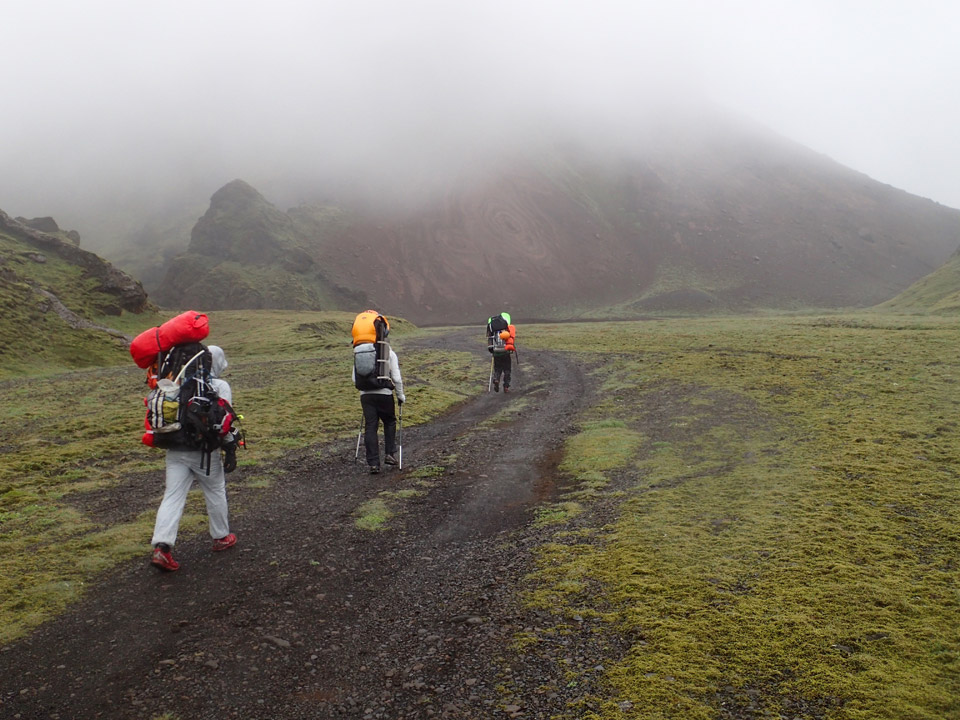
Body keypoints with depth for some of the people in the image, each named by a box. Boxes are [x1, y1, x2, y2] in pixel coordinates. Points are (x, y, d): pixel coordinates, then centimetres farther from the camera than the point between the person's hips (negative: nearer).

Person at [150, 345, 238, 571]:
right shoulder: (220, 386, -5)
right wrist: (231, 452, -9)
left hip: (176, 450, 4)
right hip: (205, 450, -4)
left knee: (172, 497, 2)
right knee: (215, 493, 15)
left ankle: (161, 547, -10)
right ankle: (221, 537, 29)